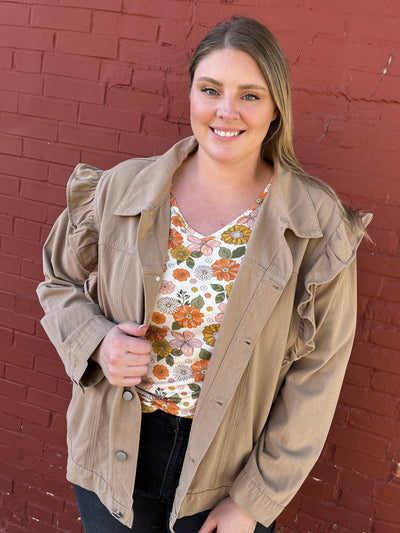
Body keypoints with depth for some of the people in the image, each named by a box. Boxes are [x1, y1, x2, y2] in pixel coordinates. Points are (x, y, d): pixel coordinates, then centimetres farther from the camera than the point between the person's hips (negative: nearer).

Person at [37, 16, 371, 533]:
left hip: (231, 470, -1)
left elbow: (316, 374, -11)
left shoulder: (319, 224, -14)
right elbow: (59, 282, 4)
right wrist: (96, 344, -17)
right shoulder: (121, 188, -9)